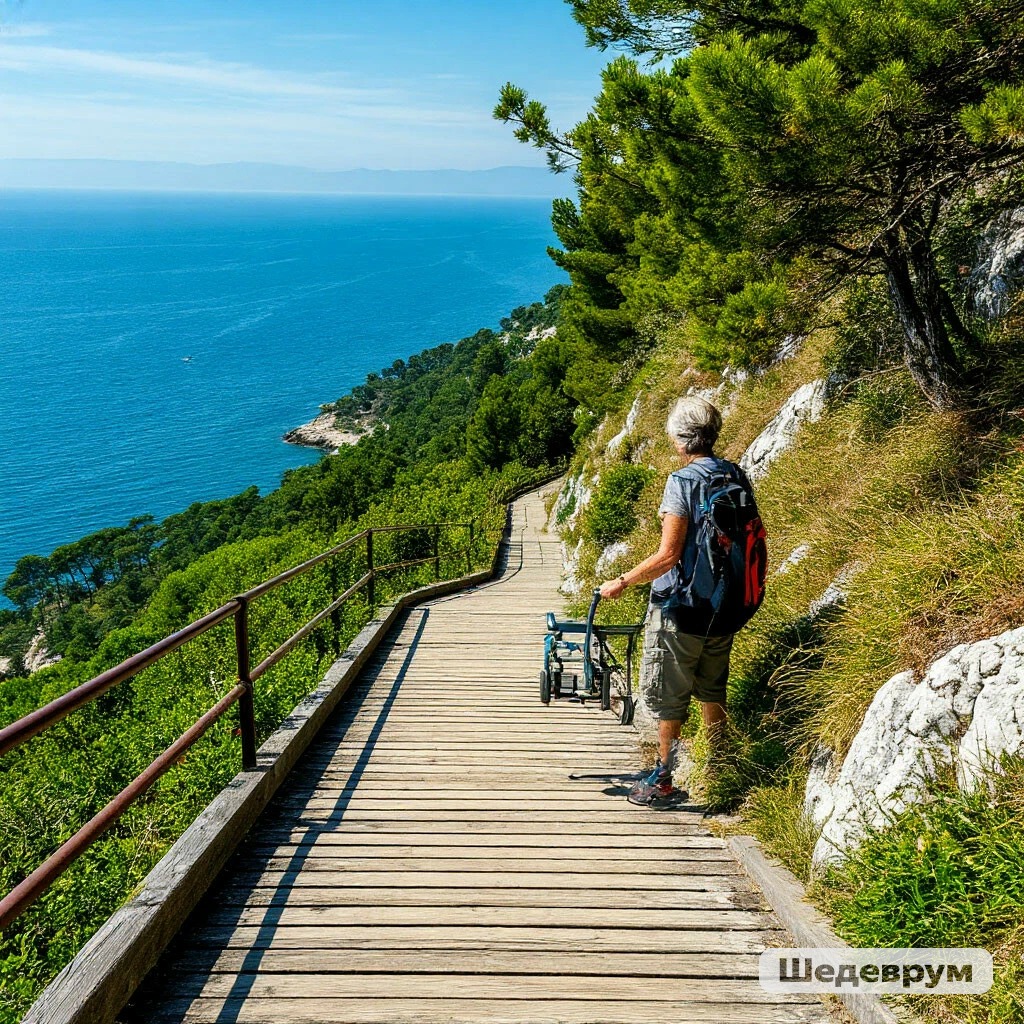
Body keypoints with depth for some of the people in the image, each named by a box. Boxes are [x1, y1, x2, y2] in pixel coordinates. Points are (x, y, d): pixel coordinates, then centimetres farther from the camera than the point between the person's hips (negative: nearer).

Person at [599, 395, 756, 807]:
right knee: (712, 689, 22)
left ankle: (663, 782, 13)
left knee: (667, 695, 5)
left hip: (679, 607, -7)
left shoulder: (683, 481, -19)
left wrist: (621, 583, -12)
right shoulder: (737, 476, 3)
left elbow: (667, 556, -23)